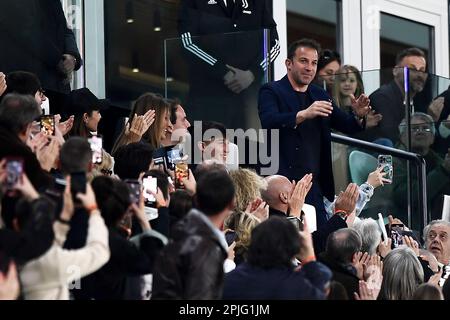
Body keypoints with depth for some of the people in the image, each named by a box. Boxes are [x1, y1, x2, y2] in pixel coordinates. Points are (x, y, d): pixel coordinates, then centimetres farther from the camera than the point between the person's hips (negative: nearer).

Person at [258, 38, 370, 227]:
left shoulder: (319, 96, 19)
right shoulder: (271, 92, 1)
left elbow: (348, 126, 17)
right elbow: (269, 121, -18)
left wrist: (359, 116, -6)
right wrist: (303, 114, -32)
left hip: (314, 186, 5)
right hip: (281, 183, -5)